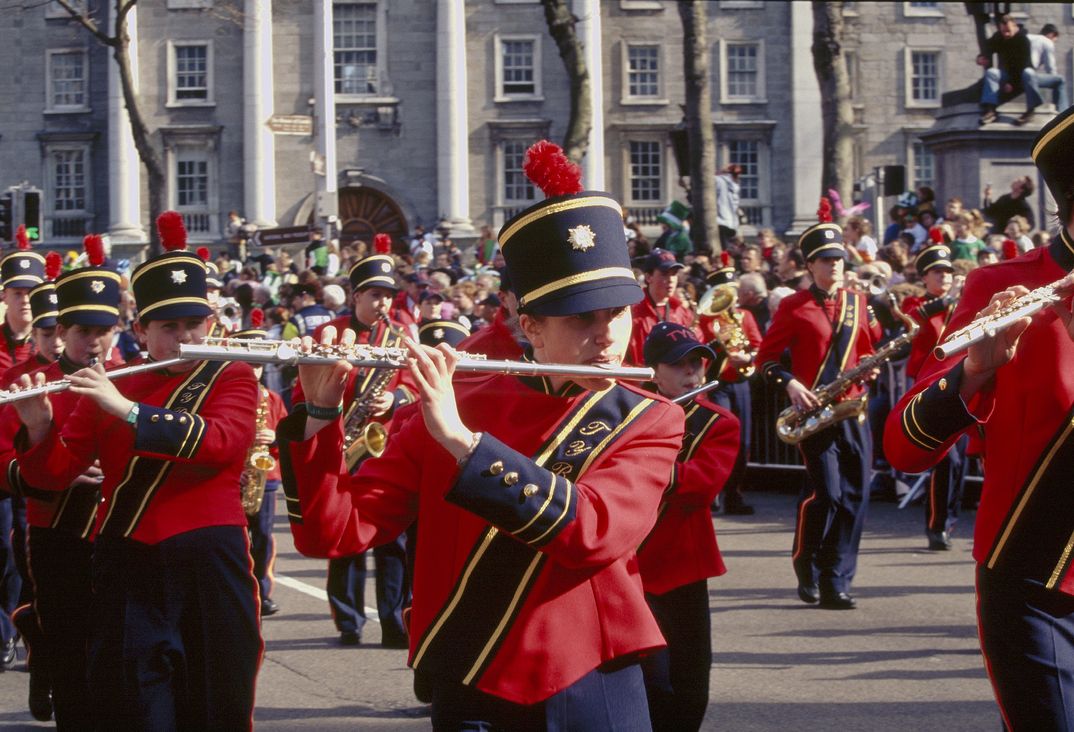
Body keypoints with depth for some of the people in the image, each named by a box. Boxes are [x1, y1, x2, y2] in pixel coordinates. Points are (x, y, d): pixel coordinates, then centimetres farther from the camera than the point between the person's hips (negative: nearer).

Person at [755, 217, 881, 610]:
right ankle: (806, 562, 9)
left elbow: (871, 348, 21)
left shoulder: (857, 302, 12)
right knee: (826, 493, -14)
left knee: (855, 497, 1)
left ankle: (837, 582, 8)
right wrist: (789, 383, -16)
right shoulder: (794, 307, -1)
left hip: (854, 411, 5)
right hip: (815, 413, -5)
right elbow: (766, 356, -1)